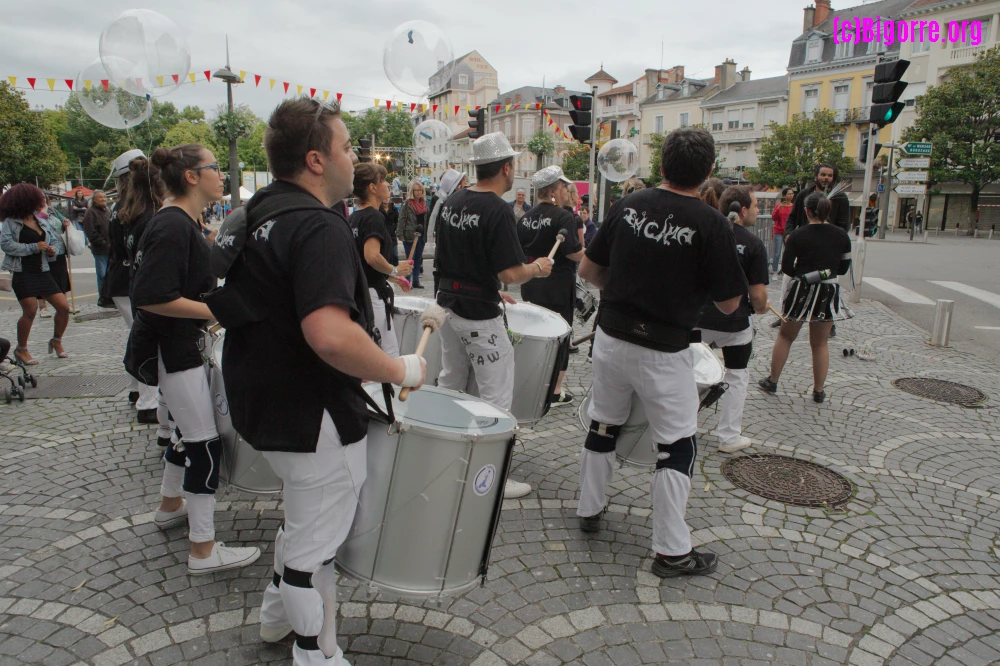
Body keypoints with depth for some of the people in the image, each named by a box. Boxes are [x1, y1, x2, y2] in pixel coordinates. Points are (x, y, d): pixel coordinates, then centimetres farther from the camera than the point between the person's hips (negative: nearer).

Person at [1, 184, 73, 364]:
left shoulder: (41, 222, 13)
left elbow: (54, 240, 21)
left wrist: (52, 250, -1)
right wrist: (34, 247, -16)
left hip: (42, 272, 6)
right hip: (23, 273, -6)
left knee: (64, 307, -1)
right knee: (30, 310, -8)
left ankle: (56, 342, 22)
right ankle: (21, 349, 14)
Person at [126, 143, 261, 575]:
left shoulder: (182, 223, 11)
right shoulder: (173, 226, -21)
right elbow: (152, 297, -27)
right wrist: (217, 311, -23)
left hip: (179, 344, 11)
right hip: (171, 348, -11)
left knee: (191, 429, 23)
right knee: (205, 443, -6)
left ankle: (170, 505, 43)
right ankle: (203, 550, 3)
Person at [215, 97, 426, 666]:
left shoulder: (255, 212, 7)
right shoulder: (320, 228, -24)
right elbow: (330, 335, -38)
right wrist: (400, 370, -24)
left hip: (261, 401, 10)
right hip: (314, 417, -10)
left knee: (307, 515, 30)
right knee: (317, 542, 9)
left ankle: (278, 614, 48)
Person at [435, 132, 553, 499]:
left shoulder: (452, 201, 5)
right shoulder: (498, 210, -19)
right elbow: (511, 273, -23)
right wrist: (538, 267, -3)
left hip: (447, 303, 8)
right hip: (480, 317, -8)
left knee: (449, 385, 21)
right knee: (496, 398, 3)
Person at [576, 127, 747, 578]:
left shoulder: (628, 205, -2)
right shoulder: (710, 224, -14)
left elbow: (588, 271, 5)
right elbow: (729, 304, -7)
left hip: (611, 338, 5)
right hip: (662, 352, -4)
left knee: (603, 426, 21)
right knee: (677, 447, 9)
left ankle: (590, 509, 39)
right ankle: (671, 551, 17)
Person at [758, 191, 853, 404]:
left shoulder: (798, 235, -9)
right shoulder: (842, 235, 0)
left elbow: (786, 267, -8)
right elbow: (844, 267, 7)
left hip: (801, 291, -2)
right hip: (829, 293, 2)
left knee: (785, 336, 14)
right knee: (820, 343, 12)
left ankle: (772, 381, 19)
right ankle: (819, 391, 16)